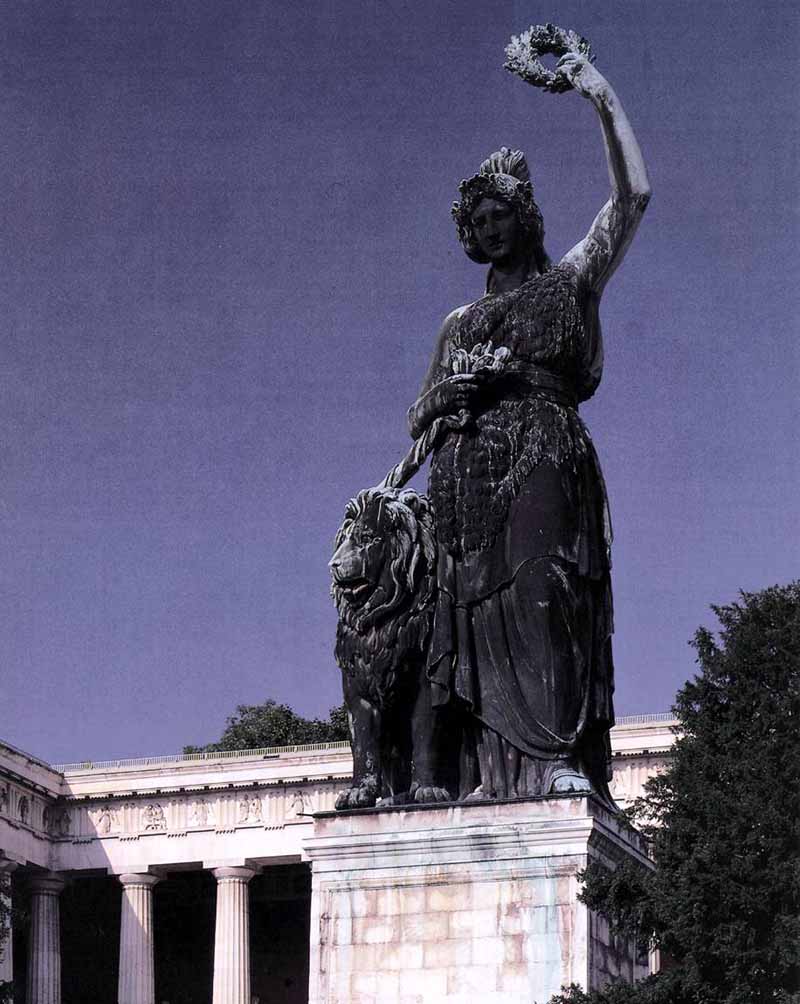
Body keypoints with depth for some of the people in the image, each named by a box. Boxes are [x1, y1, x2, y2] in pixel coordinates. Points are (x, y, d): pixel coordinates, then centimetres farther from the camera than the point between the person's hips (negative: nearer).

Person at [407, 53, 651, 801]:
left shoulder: (569, 282, 17)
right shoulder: (460, 322, 28)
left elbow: (633, 194, 6)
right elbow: (417, 420, 25)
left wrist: (603, 100, 4)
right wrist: (446, 390, 2)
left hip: (542, 457, -4)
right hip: (467, 473, 4)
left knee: (541, 586, -22)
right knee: (479, 605, -9)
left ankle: (566, 761, -30)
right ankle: (492, 773, -16)